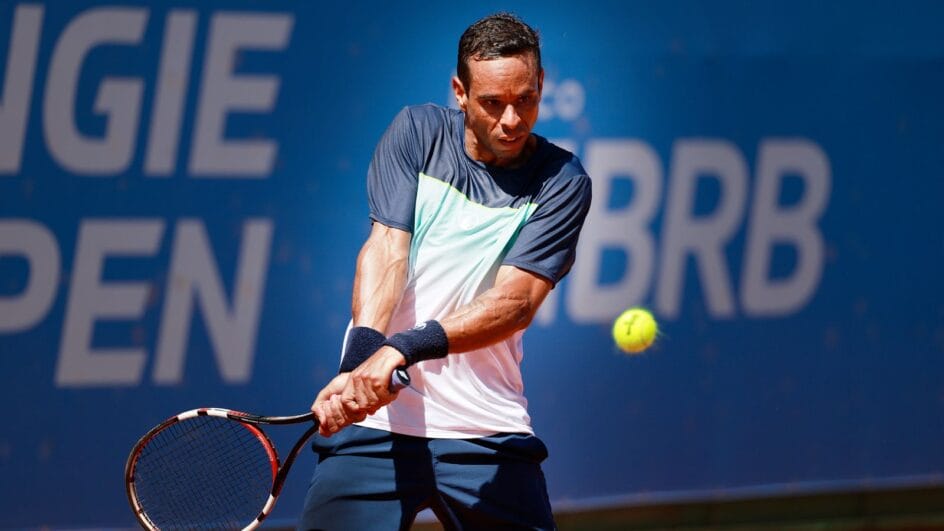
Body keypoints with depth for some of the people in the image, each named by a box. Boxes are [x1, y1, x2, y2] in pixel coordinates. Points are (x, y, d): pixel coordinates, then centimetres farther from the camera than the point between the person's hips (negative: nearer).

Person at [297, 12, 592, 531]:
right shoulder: (417, 132, 4)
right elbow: (387, 249, -8)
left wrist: (405, 347, -27)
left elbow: (516, 302, -12)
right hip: (377, 418, 0)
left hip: (486, 430, 0)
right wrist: (364, 360, -26)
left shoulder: (562, 182, -1)